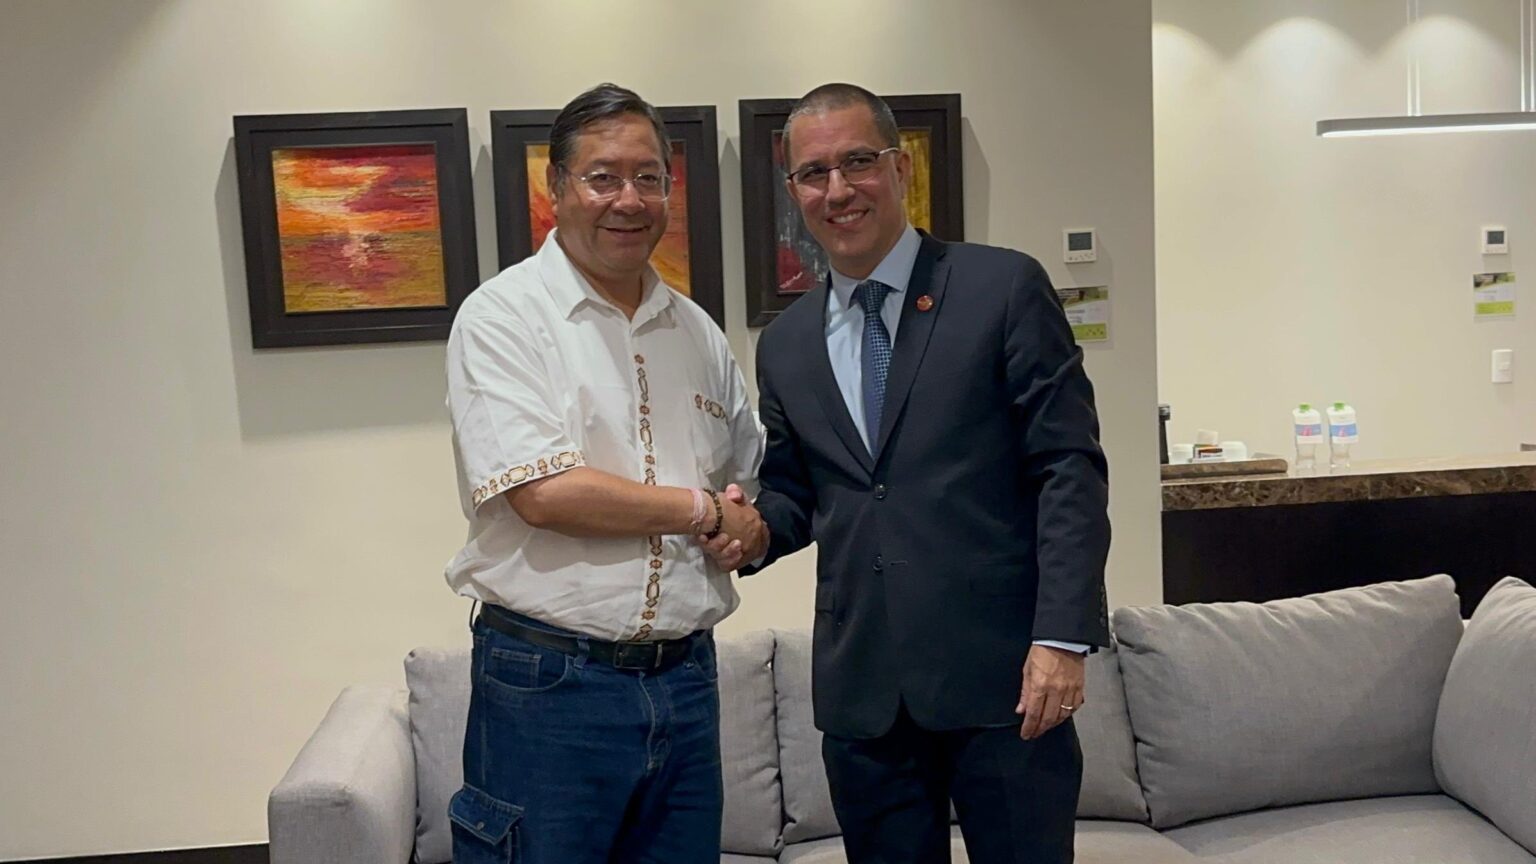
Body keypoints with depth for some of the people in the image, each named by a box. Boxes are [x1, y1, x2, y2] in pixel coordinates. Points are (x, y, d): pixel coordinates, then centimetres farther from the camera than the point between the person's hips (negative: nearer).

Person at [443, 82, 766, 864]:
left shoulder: (696, 332, 11)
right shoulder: (502, 317, -6)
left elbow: (750, 478, 22)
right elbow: (544, 494, -17)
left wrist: (752, 521, -2)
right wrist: (703, 510, -8)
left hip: (685, 677, 6)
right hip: (549, 682, -5)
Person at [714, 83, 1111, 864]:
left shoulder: (1004, 288, -2)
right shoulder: (785, 344, 11)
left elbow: (1069, 468, -6)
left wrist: (1062, 635, -13)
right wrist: (754, 525, -4)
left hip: (998, 670, -4)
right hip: (859, 688, 4)